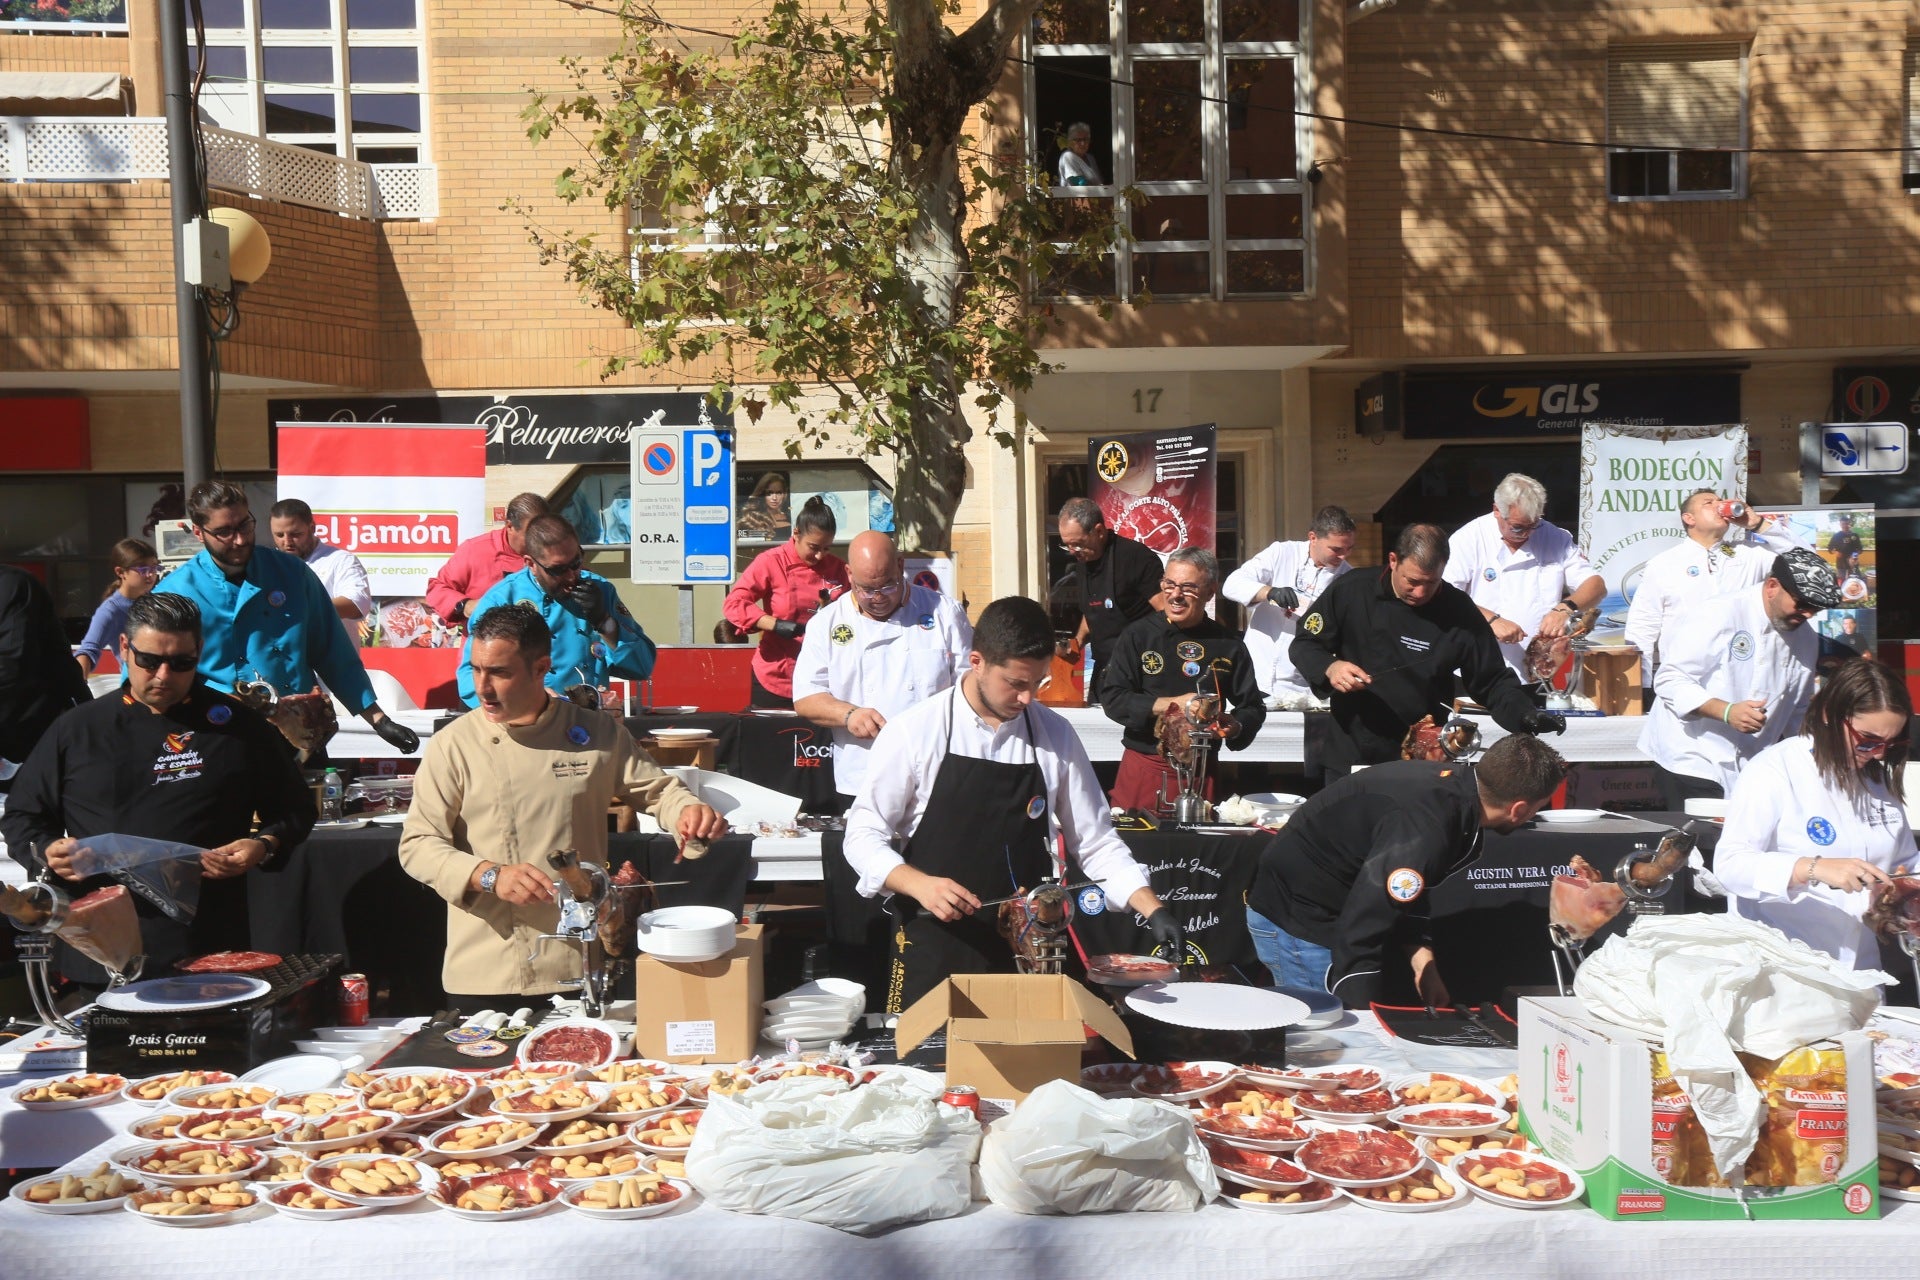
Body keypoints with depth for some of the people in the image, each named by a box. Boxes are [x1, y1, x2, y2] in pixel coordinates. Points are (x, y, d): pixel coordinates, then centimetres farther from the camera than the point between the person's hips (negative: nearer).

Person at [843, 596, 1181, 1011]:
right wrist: (920, 886, -19)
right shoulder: (914, 732, -7)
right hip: (933, 949, -2)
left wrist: (1152, 910, -5)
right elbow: (864, 837, -3)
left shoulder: (1056, 736, 2)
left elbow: (1096, 843, 7)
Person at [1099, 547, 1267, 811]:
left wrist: (1232, 725, -12)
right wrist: (1170, 704, -16)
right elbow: (1112, 699, -6)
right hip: (1142, 770, -1)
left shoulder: (1229, 645, 4)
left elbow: (1252, 708, 10)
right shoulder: (1138, 636, 1)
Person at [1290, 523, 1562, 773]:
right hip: (1350, 755, 0)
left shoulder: (1459, 612, -5)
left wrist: (1524, 714, -19)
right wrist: (1330, 668, -19)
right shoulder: (1351, 591, -7)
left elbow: (1493, 681, -1)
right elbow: (1304, 645, 2)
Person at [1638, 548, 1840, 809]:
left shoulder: (1807, 639, 12)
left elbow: (1797, 711, 24)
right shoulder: (1718, 615, -13)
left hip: (1751, 771, 7)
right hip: (1691, 762, -7)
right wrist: (1727, 711, -28)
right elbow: (1670, 680, -18)